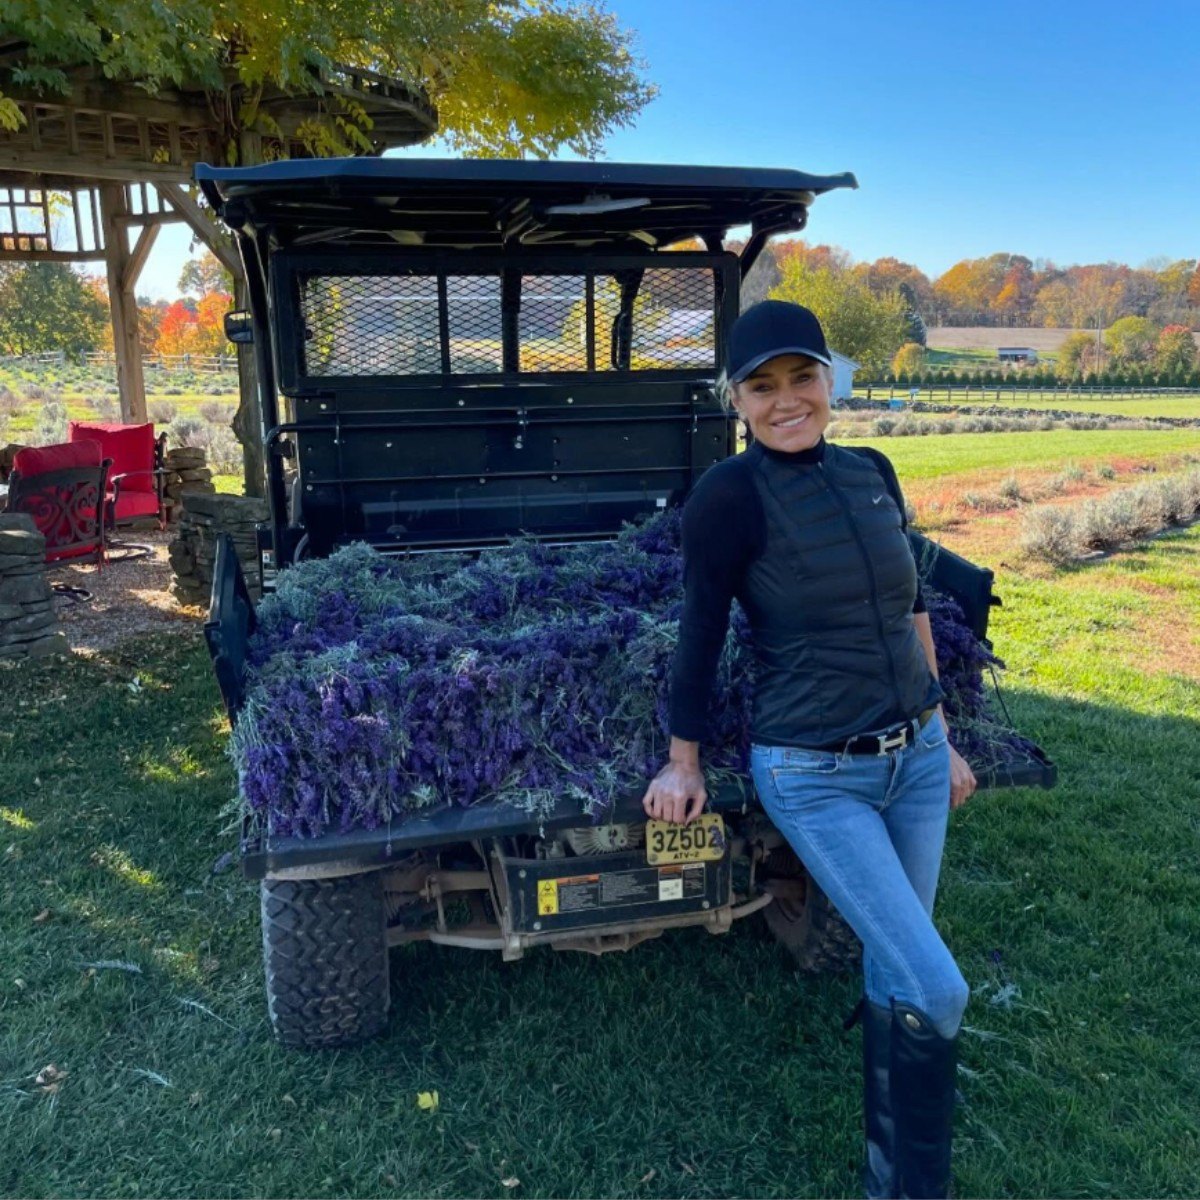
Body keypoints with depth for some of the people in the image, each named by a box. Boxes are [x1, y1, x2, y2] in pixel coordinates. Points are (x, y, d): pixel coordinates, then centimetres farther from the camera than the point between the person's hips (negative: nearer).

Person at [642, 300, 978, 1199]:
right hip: (815, 779, -6)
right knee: (935, 993, -6)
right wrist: (684, 763, 0)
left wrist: (942, 738, 15)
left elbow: (910, 608, 12)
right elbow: (701, 636, -7)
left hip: (916, 759, 6)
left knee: (894, 971, 17)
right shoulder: (731, 495, -15)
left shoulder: (872, 472, 3)